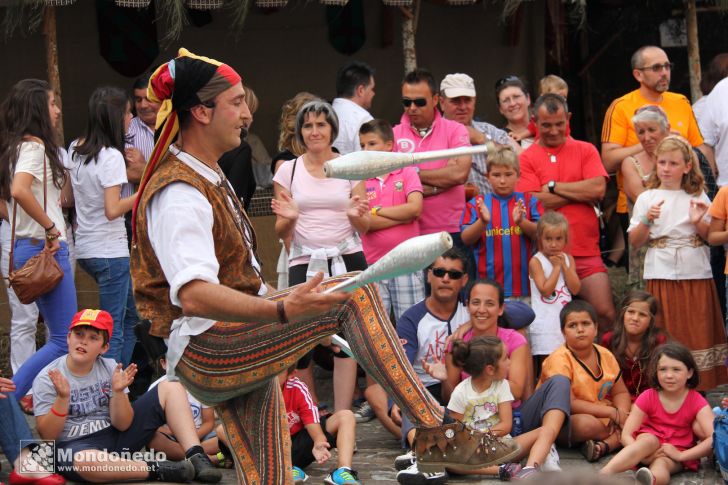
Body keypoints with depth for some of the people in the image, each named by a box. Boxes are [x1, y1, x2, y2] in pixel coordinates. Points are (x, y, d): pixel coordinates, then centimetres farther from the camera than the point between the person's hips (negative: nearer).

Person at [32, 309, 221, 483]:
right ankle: (157, 469, -28)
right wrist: (62, 398, -26)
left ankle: (195, 457, -18)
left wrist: (118, 392, -21)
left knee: (171, 387, -2)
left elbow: (122, 425, -3)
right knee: (83, 460, -46)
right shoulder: (46, 379, -8)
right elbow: (47, 435, -12)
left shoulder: (110, 368, 1)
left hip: (117, 435, 5)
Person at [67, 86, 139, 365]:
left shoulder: (75, 149, 8)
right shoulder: (111, 156, -16)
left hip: (84, 248, 9)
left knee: (131, 314, 19)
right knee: (113, 329, -4)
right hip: (109, 251, -9)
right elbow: (112, 210, -22)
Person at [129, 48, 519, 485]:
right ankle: (434, 429, -25)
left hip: (237, 349, 11)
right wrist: (282, 310, -44)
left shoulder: (203, 178, 20)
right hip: (204, 350, -11)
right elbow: (194, 296, -32)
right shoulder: (178, 194, -14)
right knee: (352, 295, -21)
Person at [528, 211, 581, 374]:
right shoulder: (536, 261, -6)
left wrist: (564, 265, -6)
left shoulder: (568, 259, 9)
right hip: (545, 323, -5)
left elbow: (575, 289, -1)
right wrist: (556, 266, -10)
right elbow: (546, 290, -16)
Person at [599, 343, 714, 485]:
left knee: (661, 463, -35)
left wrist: (680, 456, -25)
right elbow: (626, 435, -9)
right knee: (649, 441, -34)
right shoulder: (648, 397, -5)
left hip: (677, 452, -1)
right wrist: (645, 455, -27)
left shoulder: (697, 401, -8)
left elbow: (713, 439, -20)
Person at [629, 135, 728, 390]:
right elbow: (635, 242, 2)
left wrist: (699, 222, -10)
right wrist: (647, 220, -15)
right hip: (662, 276, -1)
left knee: (698, 333, 2)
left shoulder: (697, 197, 9)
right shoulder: (647, 198, 5)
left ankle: (698, 389, 10)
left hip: (696, 275, 1)